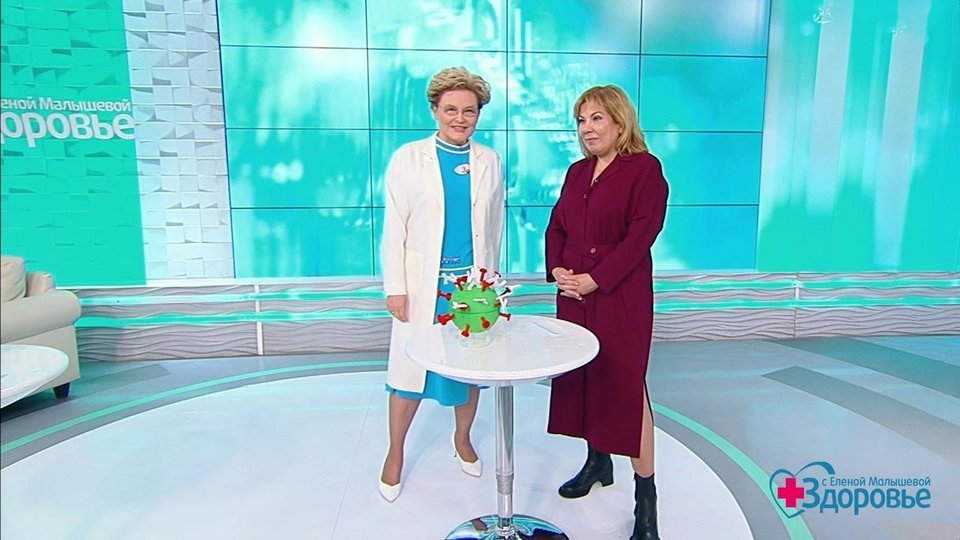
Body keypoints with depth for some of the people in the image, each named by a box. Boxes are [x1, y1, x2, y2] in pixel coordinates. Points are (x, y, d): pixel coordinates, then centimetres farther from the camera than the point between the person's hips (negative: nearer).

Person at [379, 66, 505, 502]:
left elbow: (495, 226, 10)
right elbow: (394, 227, -4)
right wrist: (395, 287, -8)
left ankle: (462, 439, 36)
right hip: (425, 282, -2)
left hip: (475, 281, 2)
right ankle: (395, 453, 24)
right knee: (411, 368, 4)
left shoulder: (489, 161, 4)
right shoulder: (408, 158, -2)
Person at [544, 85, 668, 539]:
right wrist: (556, 269, -3)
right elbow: (557, 226, 14)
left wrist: (595, 279, -19)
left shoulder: (644, 168, -6)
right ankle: (597, 462, 33)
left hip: (620, 297, -7)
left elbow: (641, 235, -15)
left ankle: (646, 497, 8)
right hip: (573, 295, 7)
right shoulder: (577, 171, 14)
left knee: (626, 386, -5)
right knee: (583, 379, 13)